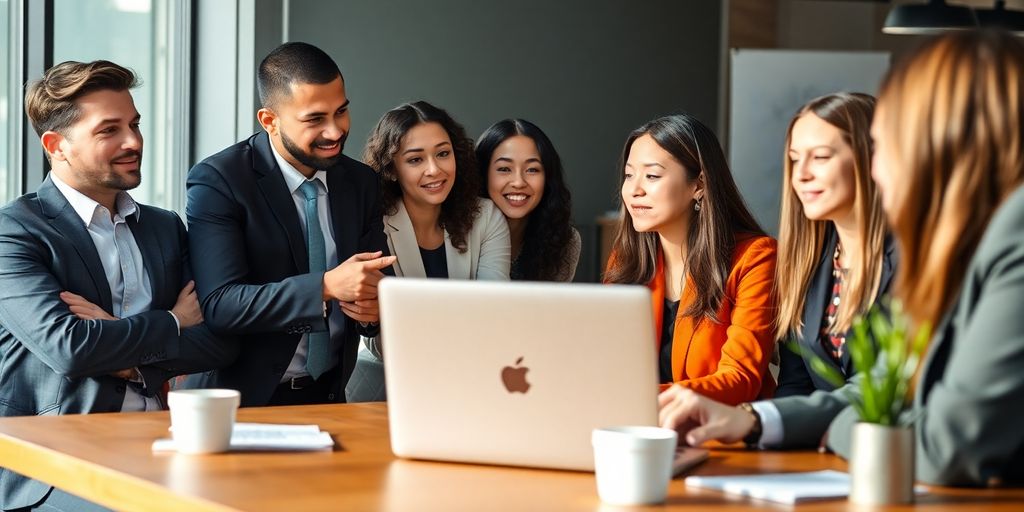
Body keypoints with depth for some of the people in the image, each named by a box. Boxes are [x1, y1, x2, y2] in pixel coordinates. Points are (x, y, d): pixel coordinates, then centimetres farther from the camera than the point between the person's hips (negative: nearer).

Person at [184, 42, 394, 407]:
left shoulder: (361, 183, 8)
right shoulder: (217, 181, -9)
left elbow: (374, 281, 13)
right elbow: (219, 305, -18)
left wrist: (374, 307, -12)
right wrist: (326, 286, -27)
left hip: (328, 396, 5)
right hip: (246, 400, -5)